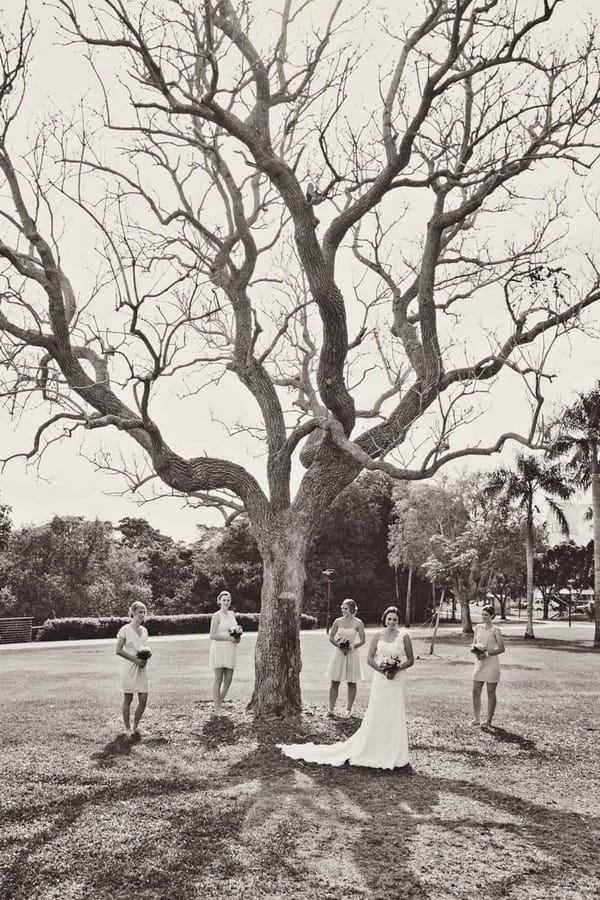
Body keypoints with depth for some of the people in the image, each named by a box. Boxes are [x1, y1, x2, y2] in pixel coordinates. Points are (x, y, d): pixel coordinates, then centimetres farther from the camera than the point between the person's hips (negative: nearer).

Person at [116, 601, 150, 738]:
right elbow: (118, 650, -10)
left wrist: (146, 656, -1)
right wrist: (135, 659, -15)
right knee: (128, 698, 2)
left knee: (143, 699, 0)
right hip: (129, 667, -5)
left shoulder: (144, 630, 11)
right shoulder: (125, 630, -7)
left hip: (141, 668, 5)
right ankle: (128, 728, 14)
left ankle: (136, 725, 19)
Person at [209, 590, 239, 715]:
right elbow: (212, 635, -12)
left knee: (228, 680, 7)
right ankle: (216, 709, 7)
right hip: (219, 649, -7)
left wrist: (237, 637, 5)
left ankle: (219, 704, 23)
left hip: (230, 650, 7)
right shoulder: (217, 616, -7)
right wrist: (229, 638, -17)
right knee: (218, 679, -1)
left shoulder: (232, 614, 13)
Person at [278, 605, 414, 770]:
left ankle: (400, 759, 8)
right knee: (374, 717, 4)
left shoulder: (404, 636, 0)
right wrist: (382, 670, -14)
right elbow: (370, 658, 2)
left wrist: (397, 669, -15)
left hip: (396, 682, -1)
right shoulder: (378, 636, 5)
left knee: (395, 718, 0)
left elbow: (410, 660, 1)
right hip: (380, 681, 1)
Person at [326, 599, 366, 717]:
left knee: (351, 683, 5)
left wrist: (352, 646, -17)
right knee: (334, 682, 1)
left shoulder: (358, 623, -4)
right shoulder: (338, 621, 3)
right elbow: (331, 638, 7)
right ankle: (331, 709, 5)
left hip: (351, 654, -2)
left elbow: (362, 640, -2)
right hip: (338, 653, 2)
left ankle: (349, 709, 17)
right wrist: (338, 645, -11)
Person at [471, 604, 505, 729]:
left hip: (491, 662, -5)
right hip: (479, 662, 5)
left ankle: (489, 721, 11)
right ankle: (476, 718, 11)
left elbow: (501, 648, -9)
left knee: (491, 693, 3)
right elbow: (474, 643, 16)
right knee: (476, 691, 3)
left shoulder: (495, 630, -8)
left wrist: (487, 654, -19)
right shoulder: (478, 627, 8)